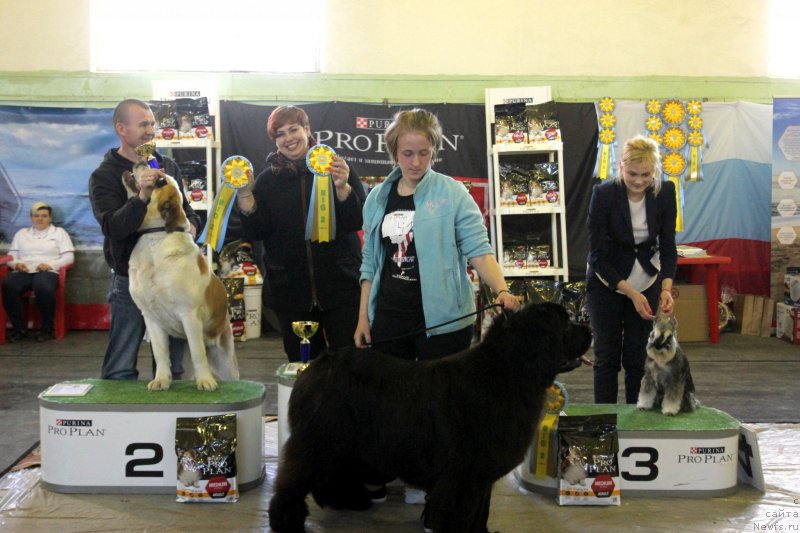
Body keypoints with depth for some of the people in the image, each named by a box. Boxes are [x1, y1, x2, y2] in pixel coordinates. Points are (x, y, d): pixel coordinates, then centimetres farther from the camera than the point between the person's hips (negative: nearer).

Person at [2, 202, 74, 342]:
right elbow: (11, 256, 19)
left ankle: (47, 328, -20)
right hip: (23, 272, 3)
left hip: (47, 271, -3)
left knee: (43, 288, -40)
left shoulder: (59, 232, 17)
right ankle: (19, 328, -19)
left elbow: (69, 257, 6)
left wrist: (50, 264, -11)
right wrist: (16, 264, -6)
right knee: (7, 286, -33)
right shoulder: (21, 233, 26)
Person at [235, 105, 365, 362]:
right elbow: (254, 232, 2)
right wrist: (244, 194, -11)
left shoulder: (337, 168, 2)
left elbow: (358, 221, -6)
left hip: (339, 285, -2)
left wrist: (342, 187, -21)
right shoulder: (268, 179, 9)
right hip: (290, 290, 2)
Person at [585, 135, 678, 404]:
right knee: (607, 357, 2)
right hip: (607, 283, -2)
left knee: (638, 358, 6)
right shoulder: (603, 194, -24)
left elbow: (667, 246, -10)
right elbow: (598, 254, -21)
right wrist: (630, 293, -28)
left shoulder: (665, 192, -15)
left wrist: (666, 287, -25)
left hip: (647, 283, 3)